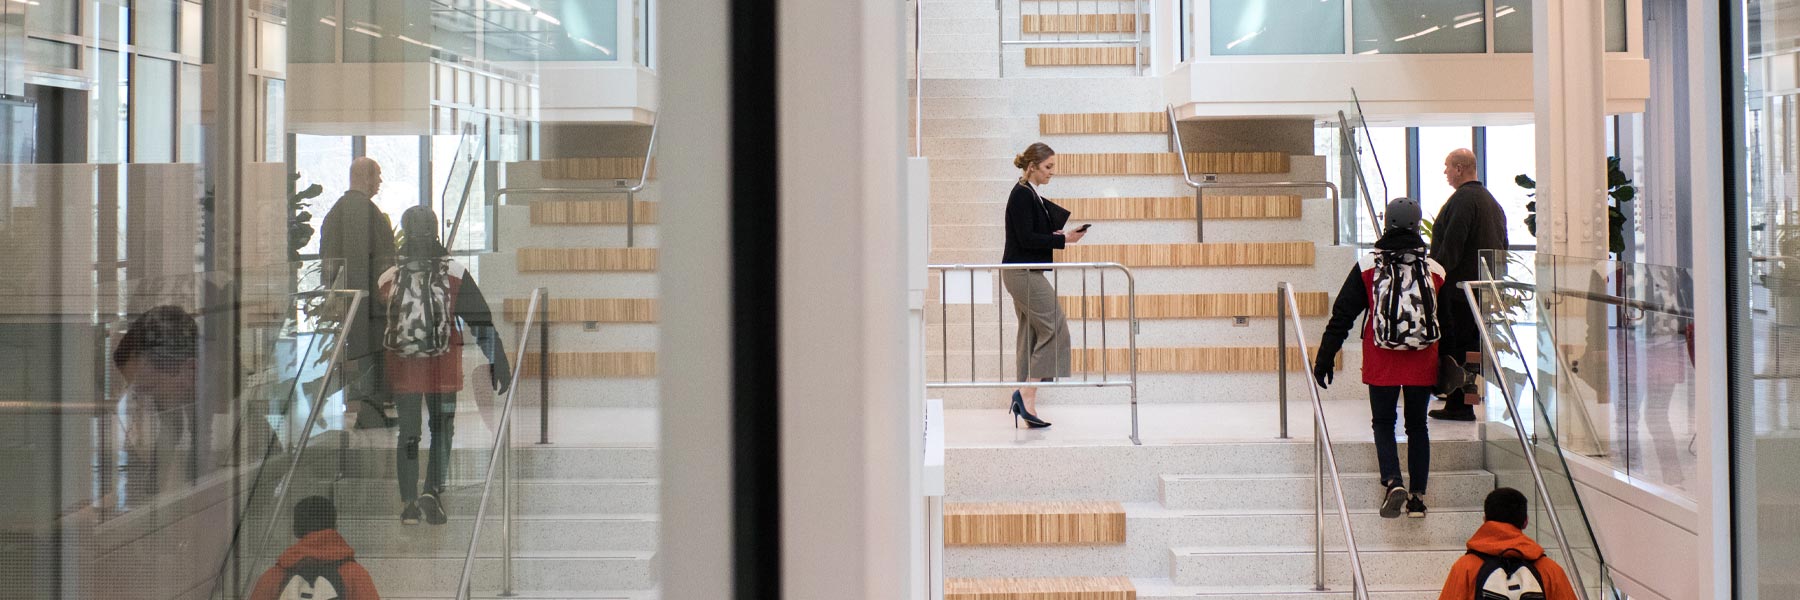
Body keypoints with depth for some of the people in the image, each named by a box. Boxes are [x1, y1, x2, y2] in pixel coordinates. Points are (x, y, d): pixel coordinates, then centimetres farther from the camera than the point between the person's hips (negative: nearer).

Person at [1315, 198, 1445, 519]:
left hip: (1381, 363, -1)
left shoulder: (1367, 267, -2)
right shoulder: (1435, 271, 2)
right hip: (1422, 365, 2)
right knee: (1418, 426, 13)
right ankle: (1418, 496, 12)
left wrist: (1325, 359, 2)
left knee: (1383, 423, 10)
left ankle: (1392, 481, -11)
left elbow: (1342, 316, -2)